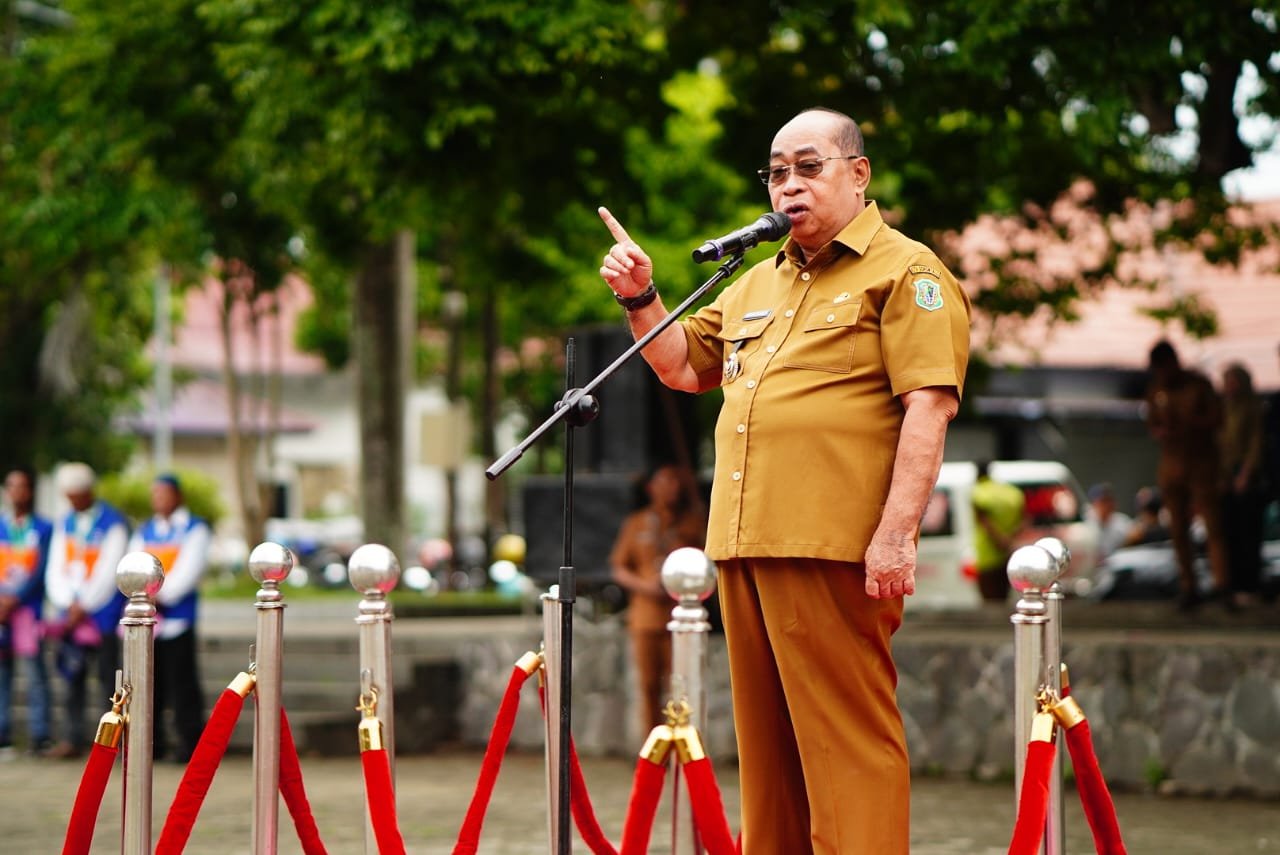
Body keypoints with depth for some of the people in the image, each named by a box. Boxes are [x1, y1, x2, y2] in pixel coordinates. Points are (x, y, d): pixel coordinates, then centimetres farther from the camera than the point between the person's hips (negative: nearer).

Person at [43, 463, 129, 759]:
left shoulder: (113, 523, -5)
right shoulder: (65, 524, 13)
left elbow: (109, 572, -11)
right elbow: (55, 569, 8)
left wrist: (83, 606, -11)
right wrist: (69, 604, -7)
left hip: (102, 614, -5)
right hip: (70, 612, 5)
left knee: (108, 676, -3)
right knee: (72, 675, 3)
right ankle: (73, 738, 6)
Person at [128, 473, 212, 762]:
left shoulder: (195, 529, 3)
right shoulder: (144, 531, 18)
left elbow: (189, 570, -8)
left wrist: (161, 595, -14)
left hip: (178, 616, -5)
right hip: (145, 619, 5)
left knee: (182, 682, -6)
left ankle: (190, 741, -2)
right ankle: (152, 741, 11)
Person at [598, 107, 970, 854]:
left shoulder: (906, 273, -2)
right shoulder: (760, 282, 24)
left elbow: (929, 408, -11)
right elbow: (686, 366, 32)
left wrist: (897, 533, -20)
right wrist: (642, 300, 13)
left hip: (835, 549, -8)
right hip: (747, 542, 8)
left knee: (845, 735, -9)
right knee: (766, 740, 10)